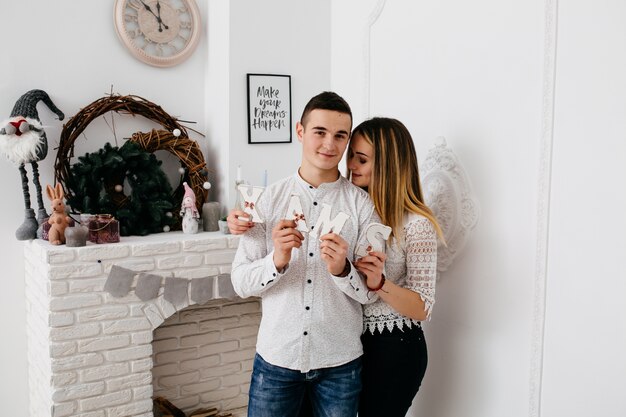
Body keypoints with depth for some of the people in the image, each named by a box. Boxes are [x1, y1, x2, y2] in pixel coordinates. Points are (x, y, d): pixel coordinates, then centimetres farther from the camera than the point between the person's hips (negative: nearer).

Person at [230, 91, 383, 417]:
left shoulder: (362, 204, -3)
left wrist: (342, 270, -23)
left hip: (340, 363, 0)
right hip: (276, 357, 0)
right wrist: (277, 260, -23)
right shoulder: (269, 198, -2)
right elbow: (240, 282, -4)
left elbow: (371, 292, -3)